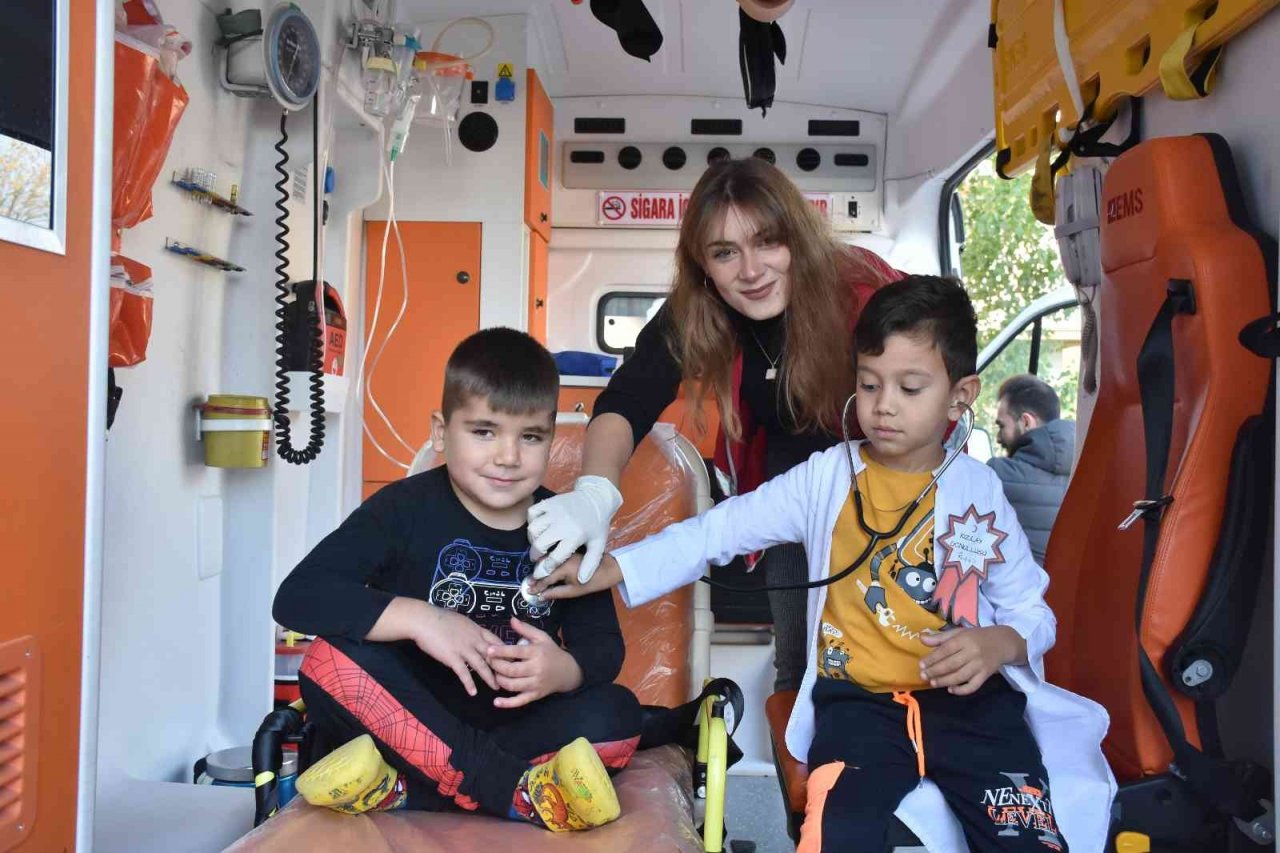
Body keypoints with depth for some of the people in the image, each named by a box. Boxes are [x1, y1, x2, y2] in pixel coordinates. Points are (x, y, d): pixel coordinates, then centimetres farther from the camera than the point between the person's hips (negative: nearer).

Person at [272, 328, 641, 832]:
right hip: (408, 718, -2)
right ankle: (521, 793, -31)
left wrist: (563, 670, -26)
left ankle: (402, 786, -27)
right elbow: (297, 596, -19)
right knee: (331, 660, -28)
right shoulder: (405, 508, -9)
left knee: (616, 715, -22)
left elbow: (603, 645, -2)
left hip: (515, 728, 2)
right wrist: (417, 618, -29)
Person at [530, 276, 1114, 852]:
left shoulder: (978, 492, 3)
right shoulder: (827, 478, 0)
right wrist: (608, 570, -12)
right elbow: (718, 531, -3)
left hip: (970, 697, 1)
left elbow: (1032, 610, 8)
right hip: (859, 700, -1)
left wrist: (999, 643, -16)